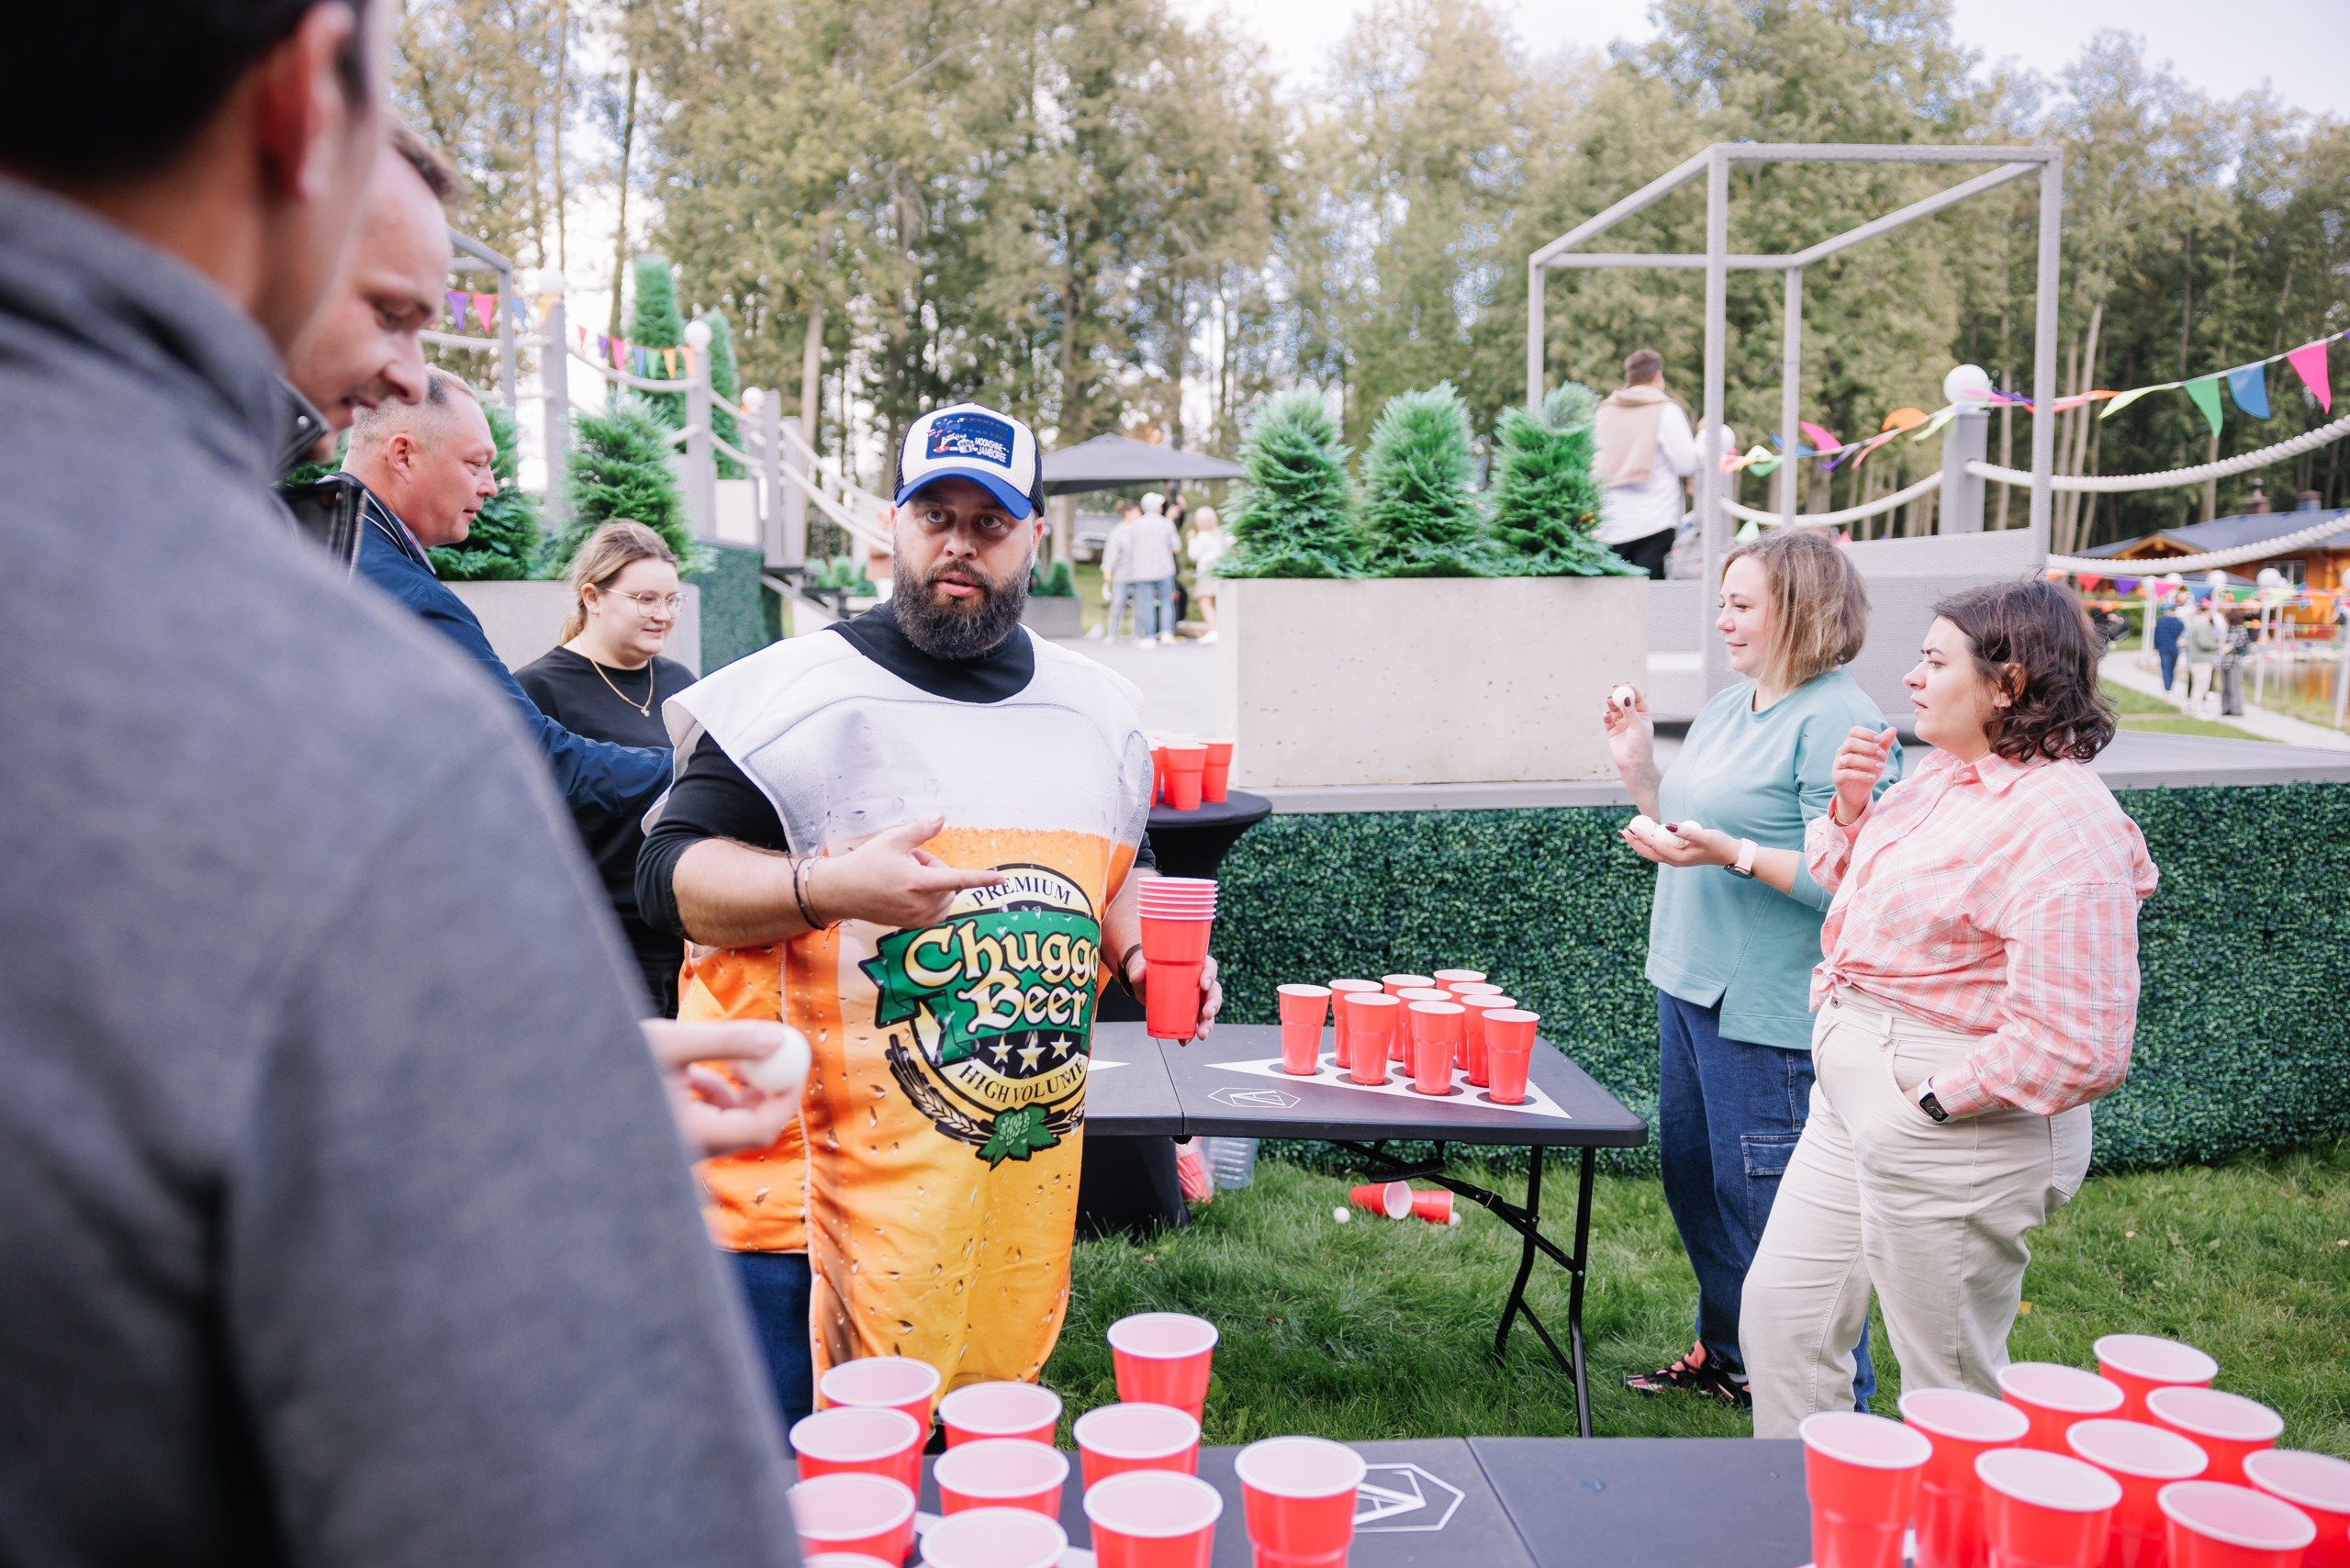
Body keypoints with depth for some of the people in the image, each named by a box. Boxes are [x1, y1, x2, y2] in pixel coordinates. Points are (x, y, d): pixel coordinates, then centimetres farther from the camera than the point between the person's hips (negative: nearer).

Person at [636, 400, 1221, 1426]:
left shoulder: (1096, 708, 12)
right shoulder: (792, 691, -5)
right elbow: (671, 876, -8)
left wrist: (1140, 953, 4)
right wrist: (834, 886, -23)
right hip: (810, 1187, -4)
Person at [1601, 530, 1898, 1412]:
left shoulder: (1839, 722, -16)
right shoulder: (1730, 706, 11)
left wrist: (1731, 852, -30)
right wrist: (1640, 769, 7)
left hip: (1770, 1009, -10)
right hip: (1692, 984, 10)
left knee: (1773, 1207, -1)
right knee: (1693, 1181, 21)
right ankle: (1727, 1356, 40)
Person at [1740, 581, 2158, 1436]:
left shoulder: (2063, 821, -21)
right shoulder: (1938, 778, 7)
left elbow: (2073, 1045, -26)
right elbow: (1852, 888, 23)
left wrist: (1935, 1100, -18)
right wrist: (1852, 807, 5)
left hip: (1955, 1131, -9)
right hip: (1850, 1094, 10)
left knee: (1951, 1394, 8)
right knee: (1780, 1308, 17)